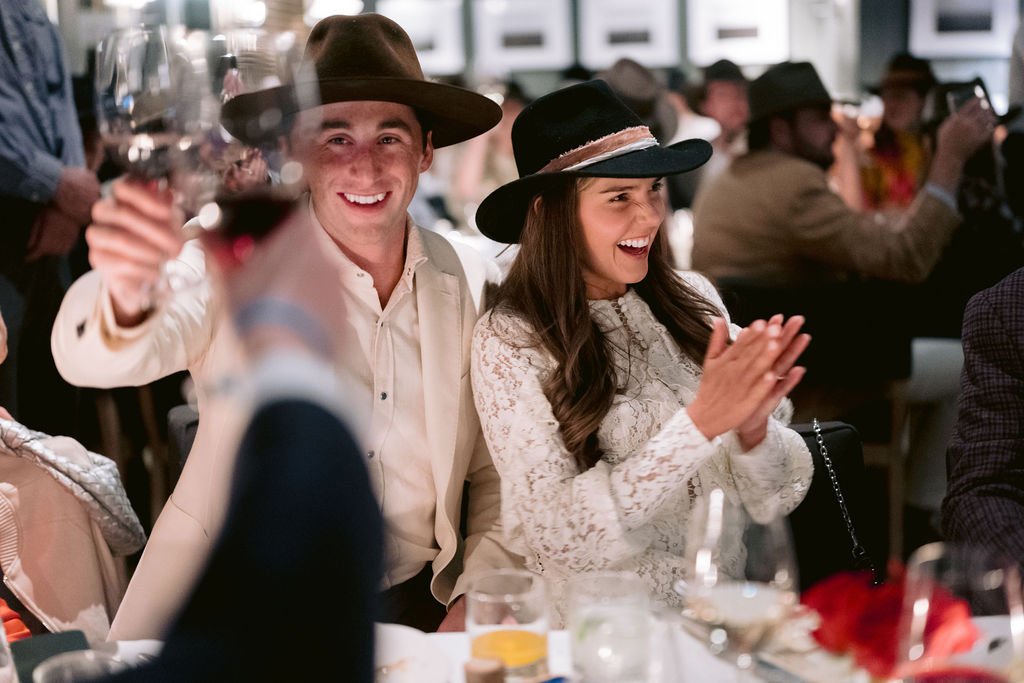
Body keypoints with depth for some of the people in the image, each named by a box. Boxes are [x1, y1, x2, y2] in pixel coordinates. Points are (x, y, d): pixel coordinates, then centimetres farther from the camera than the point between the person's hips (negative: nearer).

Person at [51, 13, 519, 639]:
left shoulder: (467, 287, 2)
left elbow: (496, 475, 12)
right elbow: (89, 359, -25)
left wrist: (477, 603, -4)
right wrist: (125, 293, -47)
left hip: (414, 609, 2)